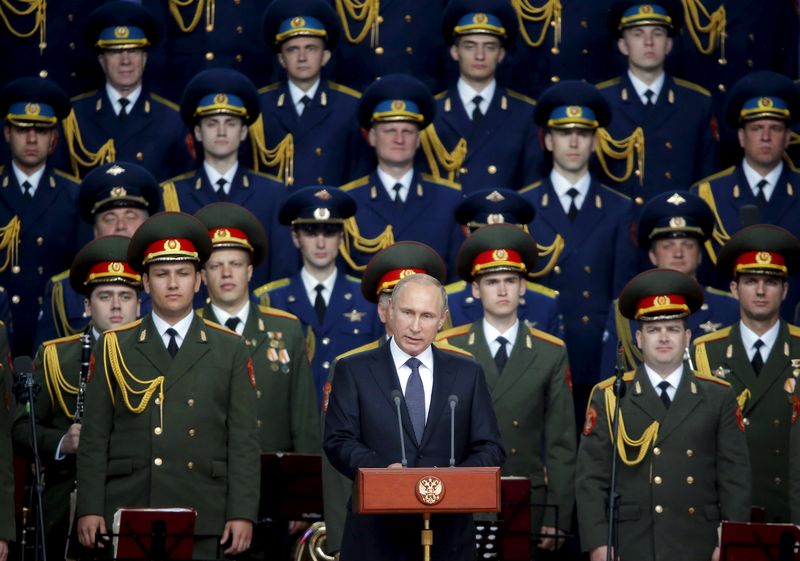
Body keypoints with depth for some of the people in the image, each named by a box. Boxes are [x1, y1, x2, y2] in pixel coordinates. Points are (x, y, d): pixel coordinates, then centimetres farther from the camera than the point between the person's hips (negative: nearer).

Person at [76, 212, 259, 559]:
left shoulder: (230, 350, 10)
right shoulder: (114, 348, 10)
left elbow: (244, 440, 5)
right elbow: (94, 438, 7)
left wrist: (243, 513, -3)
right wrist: (89, 509, -2)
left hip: (201, 518, 0)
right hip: (128, 514, 0)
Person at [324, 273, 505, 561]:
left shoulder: (468, 373, 9)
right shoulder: (353, 371, 4)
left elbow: (490, 448, 6)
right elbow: (338, 441, -4)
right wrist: (382, 469, -22)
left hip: (448, 532, 2)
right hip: (376, 533, -2)